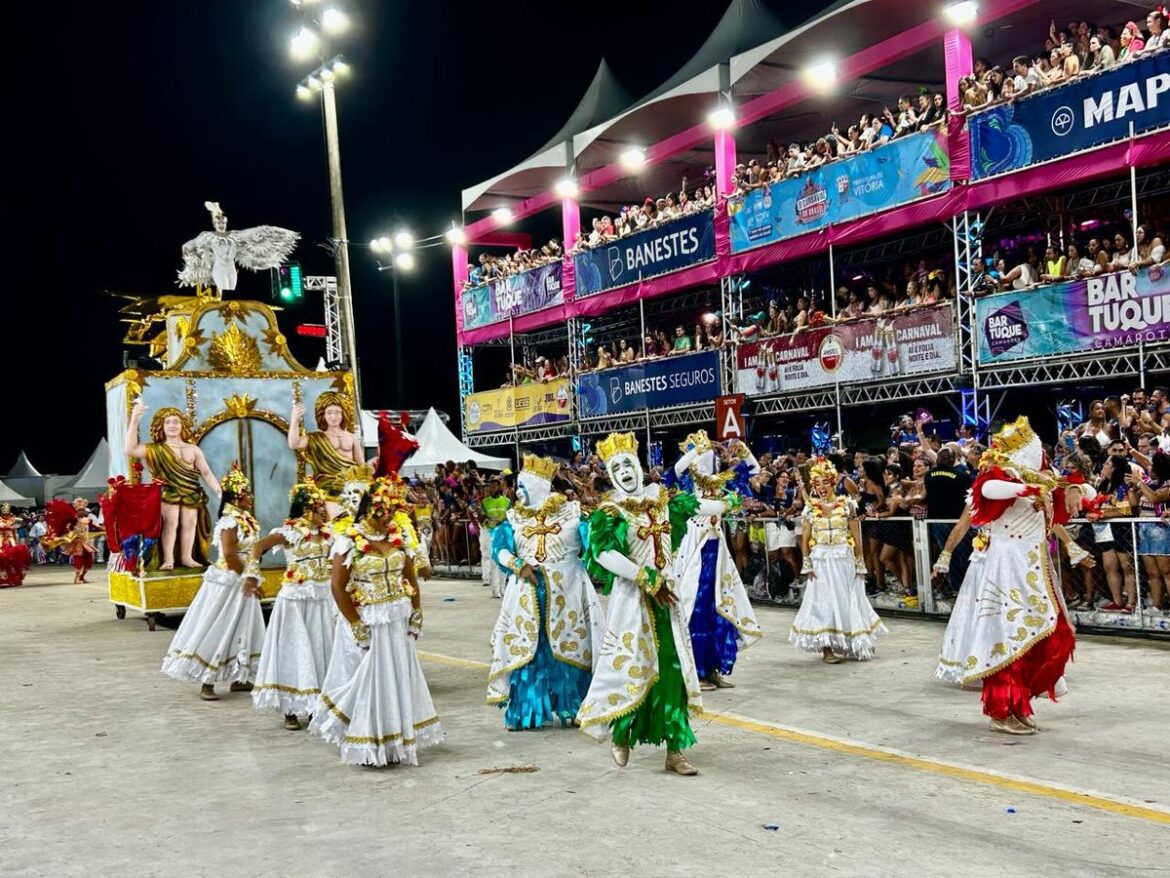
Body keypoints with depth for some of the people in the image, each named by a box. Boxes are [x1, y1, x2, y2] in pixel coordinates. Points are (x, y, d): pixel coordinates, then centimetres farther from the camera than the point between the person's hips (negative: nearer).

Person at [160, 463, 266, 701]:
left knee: (241, 630, 14)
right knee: (217, 630, -3)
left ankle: (238, 678, 23)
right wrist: (247, 578, -17)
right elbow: (229, 553, -25)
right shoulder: (230, 521, -18)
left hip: (242, 582, 9)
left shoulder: (245, 519, 9)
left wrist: (251, 579, 7)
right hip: (228, 581, -9)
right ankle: (207, 683, 2)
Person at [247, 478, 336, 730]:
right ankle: (290, 710, 9)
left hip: (323, 598, 6)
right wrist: (252, 574, -32)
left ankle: (318, 703, 22)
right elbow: (258, 546, -23)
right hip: (296, 598, -6)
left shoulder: (327, 532, 6)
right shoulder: (290, 532, -13)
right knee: (295, 651, 0)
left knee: (320, 649, 10)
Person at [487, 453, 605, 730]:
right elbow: (500, 549, -1)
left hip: (566, 591, -2)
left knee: (569, 648, 0)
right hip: (527, 594, 2)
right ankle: (524, 711, 10)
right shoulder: (514, 518, 8)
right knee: (526, 649, 2)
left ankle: (571, 708, 10)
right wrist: (519, 565, -14)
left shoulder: (570, 512, 2)